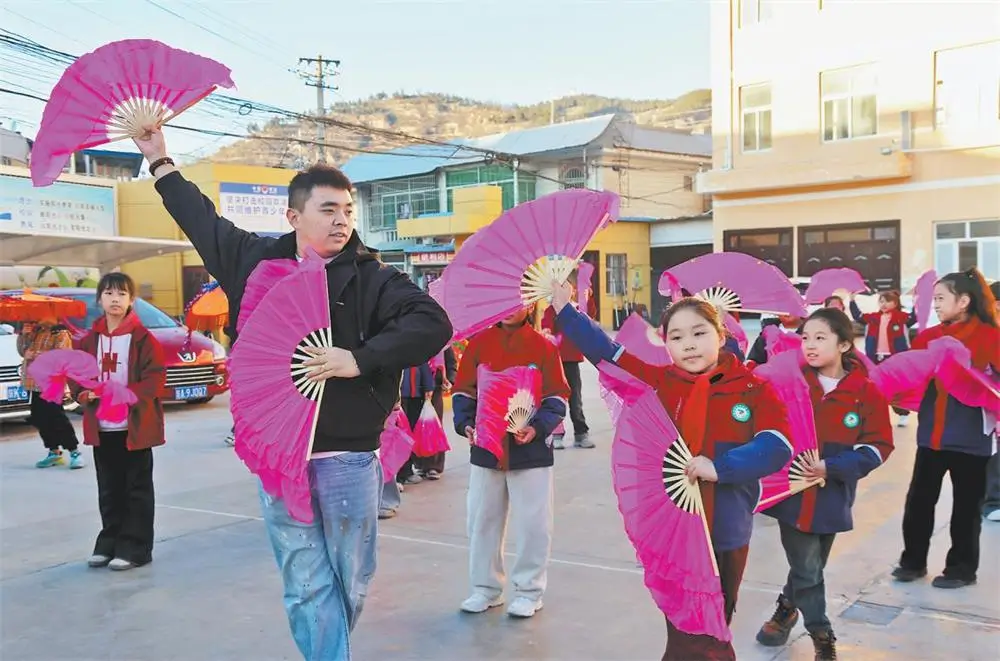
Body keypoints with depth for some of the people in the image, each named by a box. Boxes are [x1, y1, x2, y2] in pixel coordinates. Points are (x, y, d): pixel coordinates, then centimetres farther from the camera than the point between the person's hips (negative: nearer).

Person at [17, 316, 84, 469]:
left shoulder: (61, 333, -9)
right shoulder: (35, 331, 17)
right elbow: (23, 351, 16)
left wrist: (36, 355, -22)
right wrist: (23, 336, 2)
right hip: (35, 383, 8)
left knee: (57, 419, -9)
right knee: (40, 419, 11)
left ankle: (75, 452, -2)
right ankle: (54, 452, 20)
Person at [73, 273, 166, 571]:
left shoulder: (142, 337, -8)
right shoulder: (90, 339, 7)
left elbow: (155, 376, -12)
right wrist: (85, 393, -9)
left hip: (134, 425, -5)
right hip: (101, 427, 5)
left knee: (137, 488, 4)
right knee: (109, 489, 15)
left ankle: (136, 547, 11)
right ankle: (109, 543, 27)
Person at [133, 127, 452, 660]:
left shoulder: (371, 278, -5)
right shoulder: (256, 261, 6)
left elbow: (432, 324, -16)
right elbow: (202, 221, 22)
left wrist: (361, 359, -23)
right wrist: (160, 161, 29)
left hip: (348, 460, -2)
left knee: (349, 583, 12)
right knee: (307, 588, 6)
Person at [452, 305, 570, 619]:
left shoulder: (543, 346, -3)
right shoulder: (479, 344, 3)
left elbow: (556, 398, -4)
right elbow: (462, 391, 4)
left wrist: (538, 427, -19)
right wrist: (465, 424, -12)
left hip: (531, 449, -2)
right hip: (485, 448, 3)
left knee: (532, 523, 5)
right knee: (483, 520, 12)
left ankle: (529, 590, 21)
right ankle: (486, 587, 28)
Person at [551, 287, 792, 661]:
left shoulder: (754, 389, -5)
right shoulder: (657, 381, -1)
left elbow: (776, 448, -14)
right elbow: (602, 351, 0)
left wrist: (721, 467, -25)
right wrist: (563, 306, -6)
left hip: (726, 532, 0)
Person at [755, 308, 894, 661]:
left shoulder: (867, 391, -8)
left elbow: (878, 447, -6)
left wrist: (832, 467, -16)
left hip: (831, 496, 1)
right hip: (793, 491, 0)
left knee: (811, 566, 16)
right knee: (808, 570, 3)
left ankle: (787, 609, 42)